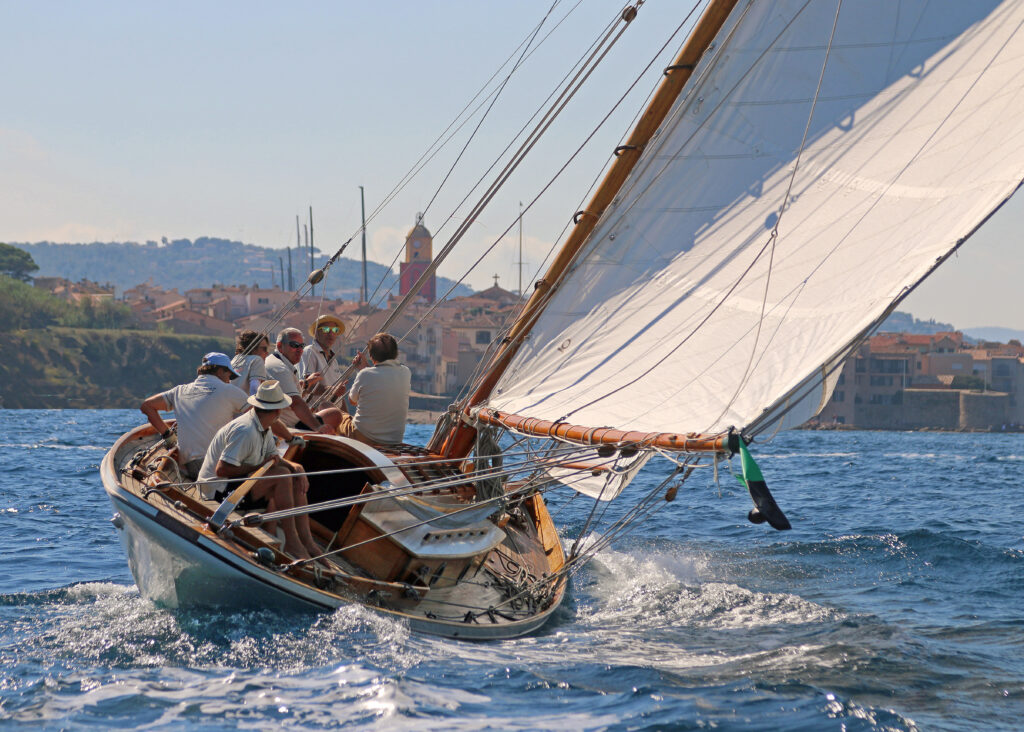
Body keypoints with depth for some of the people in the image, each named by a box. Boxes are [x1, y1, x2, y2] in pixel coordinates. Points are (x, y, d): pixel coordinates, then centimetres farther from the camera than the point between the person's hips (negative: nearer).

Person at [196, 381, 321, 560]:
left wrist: (295, 467, -10)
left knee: (297, 480, 3)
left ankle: (306, 541, -1)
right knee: (282, 476, -24)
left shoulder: (264, 428, 7)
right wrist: (258, 467, -21)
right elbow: (221, 470, -29)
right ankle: (291, 542, -20)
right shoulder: (245, 431, -25)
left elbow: (275, 459, 11)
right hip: (219, 490, -11)